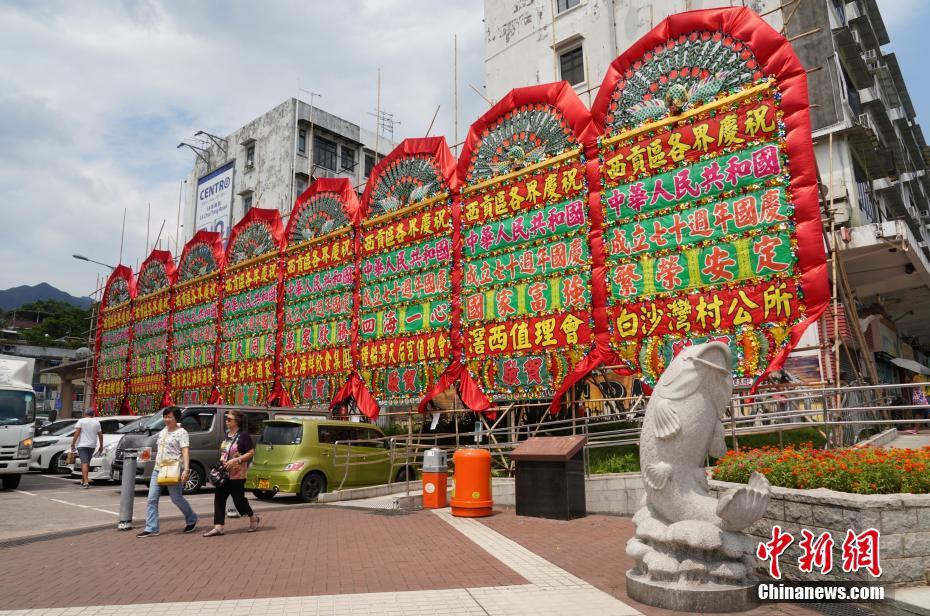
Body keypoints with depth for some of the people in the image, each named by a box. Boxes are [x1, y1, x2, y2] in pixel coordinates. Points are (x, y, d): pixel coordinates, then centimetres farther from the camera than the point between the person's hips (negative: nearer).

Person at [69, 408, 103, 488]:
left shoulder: (81, 421, -1)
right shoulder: (97, 422, 10)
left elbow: (77, 433, -10)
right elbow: (100, 435, 8)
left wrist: (73, 444, -6)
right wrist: (101, 446, 14)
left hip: (82, 445, -4)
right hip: (91, 446, 4)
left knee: (84, 463, -10)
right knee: (87, 463, 18)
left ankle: (86, 482, -20)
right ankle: (83, 480, 28)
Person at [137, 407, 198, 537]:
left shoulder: (181, 432, -8)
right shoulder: (163, 431, 15)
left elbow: (185, 452, -16)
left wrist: (186, 469, -26)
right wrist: (157, 464, 18)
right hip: (158, 469, 7)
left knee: (176, 498, 1)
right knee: (152, 498, -1)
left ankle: (191, 519, 23)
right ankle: (151, 528, 3)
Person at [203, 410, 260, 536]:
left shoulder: (243, 436, -12)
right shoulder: (227, 434, 11)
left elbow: (251, 452, -15)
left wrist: (236, 460, -21)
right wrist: (221, 462, 7)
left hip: (237, 474, -8)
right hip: (224, 473, 8)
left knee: (238, 498, 0)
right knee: (219, 498, 1)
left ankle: (253, 518, 22)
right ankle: (218, 527, 4)